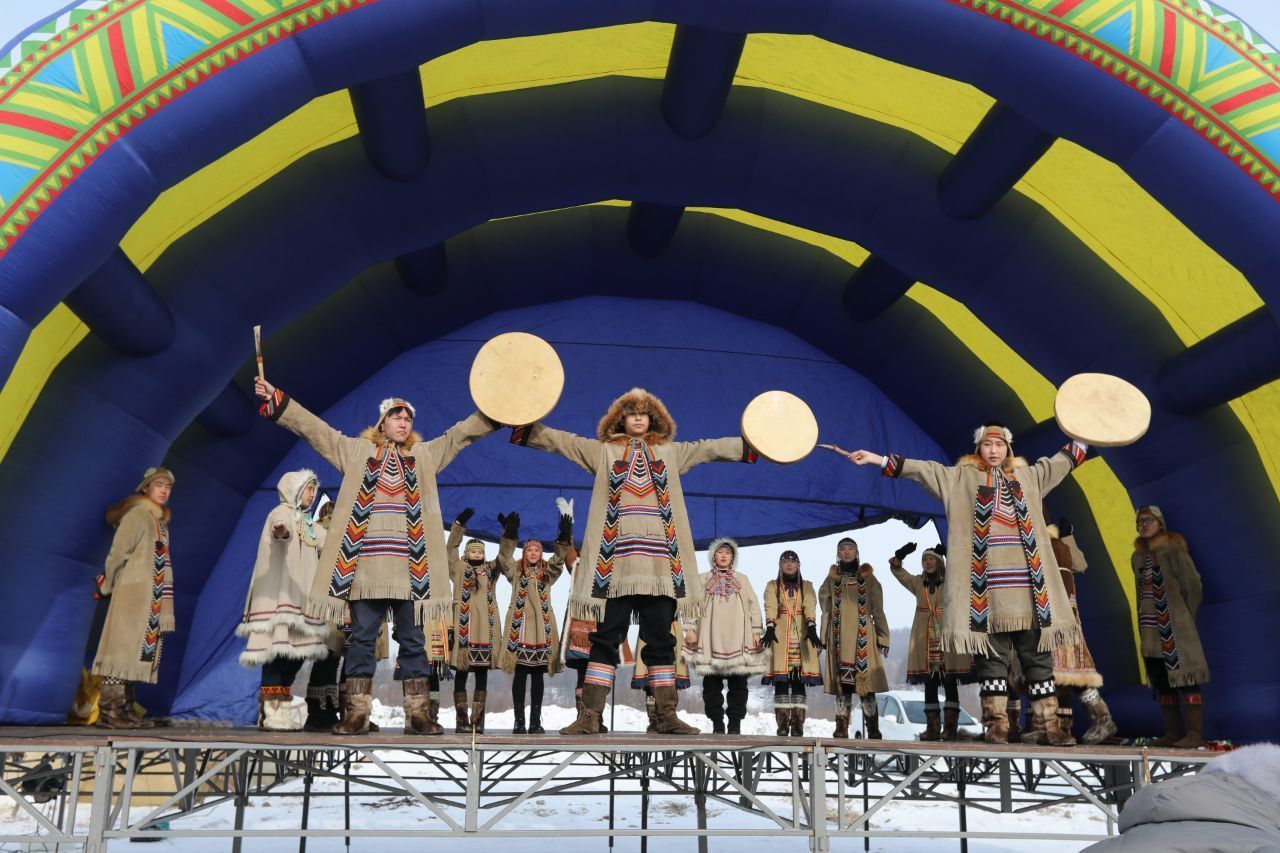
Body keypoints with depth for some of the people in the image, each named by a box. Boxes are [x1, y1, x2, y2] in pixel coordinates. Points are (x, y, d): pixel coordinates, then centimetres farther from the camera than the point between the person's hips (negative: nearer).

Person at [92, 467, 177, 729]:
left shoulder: (160, 521, 19)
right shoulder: (137, 514, -6)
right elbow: (118, 552, -9)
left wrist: (165, 606, 13)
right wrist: (108, 586, 0)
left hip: (152, 598, 8)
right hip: (133, 594, -8)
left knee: (136, 652, 7)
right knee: (124, 648, -10)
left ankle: (124, 709, 9)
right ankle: (109, 711, -10)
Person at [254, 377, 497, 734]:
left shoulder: (425, 454, 16)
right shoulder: (356, 450, 12)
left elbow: (461, 433, 13)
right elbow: (312, 427, 9)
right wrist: (276, 399, 3)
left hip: (408, 567, 1)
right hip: (366, 565, -1)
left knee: (412, 640, 4)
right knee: (361, 638, 3)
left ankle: (418, 713, 8)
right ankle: (357, 712, 10)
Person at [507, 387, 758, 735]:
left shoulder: (670, 452, 18)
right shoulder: (603, 451, 13)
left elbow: (711, 448, 15)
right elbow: (559, 440, 7)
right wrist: (523, 427, -3)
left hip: (659, 562, 2)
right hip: (617, 561, -1)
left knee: (661, 640, 5)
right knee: (606, 638, -1)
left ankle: (667, 715, 10)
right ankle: (589, 716, 2)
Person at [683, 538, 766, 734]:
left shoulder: (742, 579, 17)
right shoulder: (703, 579, 14)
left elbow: (753, 605, 12)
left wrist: (757, 632, 3)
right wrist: (690, 629, -4)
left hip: (737, 638, 1)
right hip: (711, 638, 0)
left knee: (738, 683, -3)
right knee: (712, 683, -2)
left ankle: (735, 724, 3)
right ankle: (717, 724, 5)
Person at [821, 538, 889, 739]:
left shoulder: (868, 577, 8)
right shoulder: (832, 578, 12)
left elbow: (878, 610, 7)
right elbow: (826, 609, 14)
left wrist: (883, 638, 1)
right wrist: (824, 637, 9)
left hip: (863, 637, -1)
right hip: (840, 638, 1)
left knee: (866, 683, -7)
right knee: (842, 684, -2)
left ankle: (873, 730, -1)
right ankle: (842, 730, 3)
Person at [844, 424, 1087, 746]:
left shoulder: (1028, 476, 20)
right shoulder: (961, 477, 10)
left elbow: (1062, 460, 31)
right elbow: (922, 469, 3)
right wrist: (876, 459, -5)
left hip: (1027, 587, 3)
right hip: (987, 589, -3)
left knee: (1038, 657, 3)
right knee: (992, 658, -1)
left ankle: (1050, 725, 8)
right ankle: (997, 725, 5)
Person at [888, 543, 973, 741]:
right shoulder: (917, 582, 15)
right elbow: (897, 571, 11)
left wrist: (949, 554, -24)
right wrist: (900, 555, -7)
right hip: (925, 641, 3)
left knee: (950, 683, -2)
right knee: (929, 684, 5)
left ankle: (950, 727, -1)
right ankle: (932, 727, 8)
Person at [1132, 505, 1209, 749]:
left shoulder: (1174, 550, -6)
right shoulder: (1138, 557, 12)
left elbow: (1193, 587, -5)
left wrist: (1184, 619, -2)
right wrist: (1142, 627, 9)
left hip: (1175, 630, -7)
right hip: (1151, 632, 7)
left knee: (1184, 680, -6)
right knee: (1162, 683, 8)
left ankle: (1195, 734, -3)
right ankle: (1172, 732, 15)